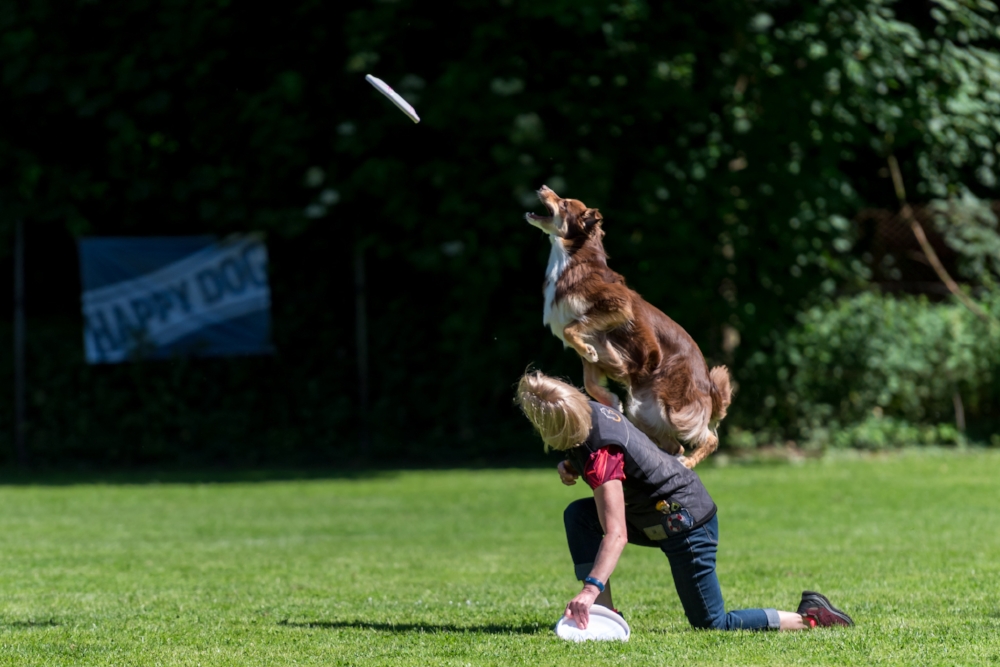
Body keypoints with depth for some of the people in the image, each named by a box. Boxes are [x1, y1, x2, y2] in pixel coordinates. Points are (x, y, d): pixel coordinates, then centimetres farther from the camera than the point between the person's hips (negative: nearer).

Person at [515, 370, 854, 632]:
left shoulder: (599, 455, -29)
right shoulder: (589, 411, -3)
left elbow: (616, 534, -36)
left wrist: (590, 588, -47)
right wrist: (571, 468, -1)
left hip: (686, 522, -9)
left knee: (711, 623, -1)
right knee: (578, 515, -4)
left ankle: (810, 617, 5)